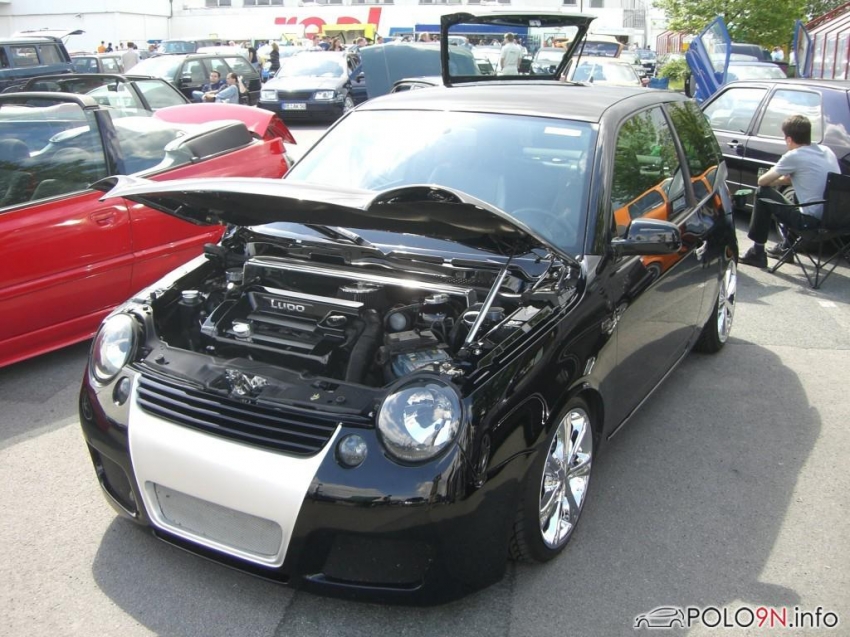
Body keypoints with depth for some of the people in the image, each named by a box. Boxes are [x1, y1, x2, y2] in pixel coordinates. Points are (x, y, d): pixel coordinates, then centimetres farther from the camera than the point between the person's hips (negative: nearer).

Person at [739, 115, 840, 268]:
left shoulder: (793, 156, -10)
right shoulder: (826, 151, 10)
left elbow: (762, 181, 0)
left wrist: (774, 177, 21)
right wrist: (783, 178, 20)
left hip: (812, 221, -8)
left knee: (763, 193, 7)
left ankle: (757, 252, 13)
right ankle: (786, 246, 43)